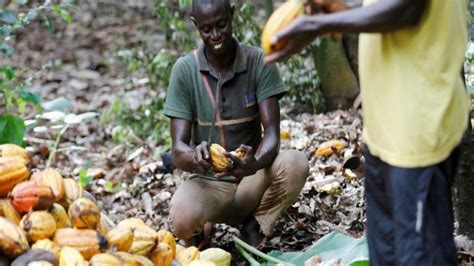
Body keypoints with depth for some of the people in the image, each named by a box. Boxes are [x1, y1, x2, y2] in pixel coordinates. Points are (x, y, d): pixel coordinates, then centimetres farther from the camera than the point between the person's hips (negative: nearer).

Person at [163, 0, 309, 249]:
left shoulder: (259, 62, -9)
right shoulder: (184, 70, -9)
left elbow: (272, 132, -16)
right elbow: (178, 149, -14)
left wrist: (254, 163, -40)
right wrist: (195, 158, -39)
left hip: (251, 179, 1)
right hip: (209, 183, -1)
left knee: (296, 163, -31)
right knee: (181, 219, -34)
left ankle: (254, 228, -3)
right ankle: (200, 235, 6)